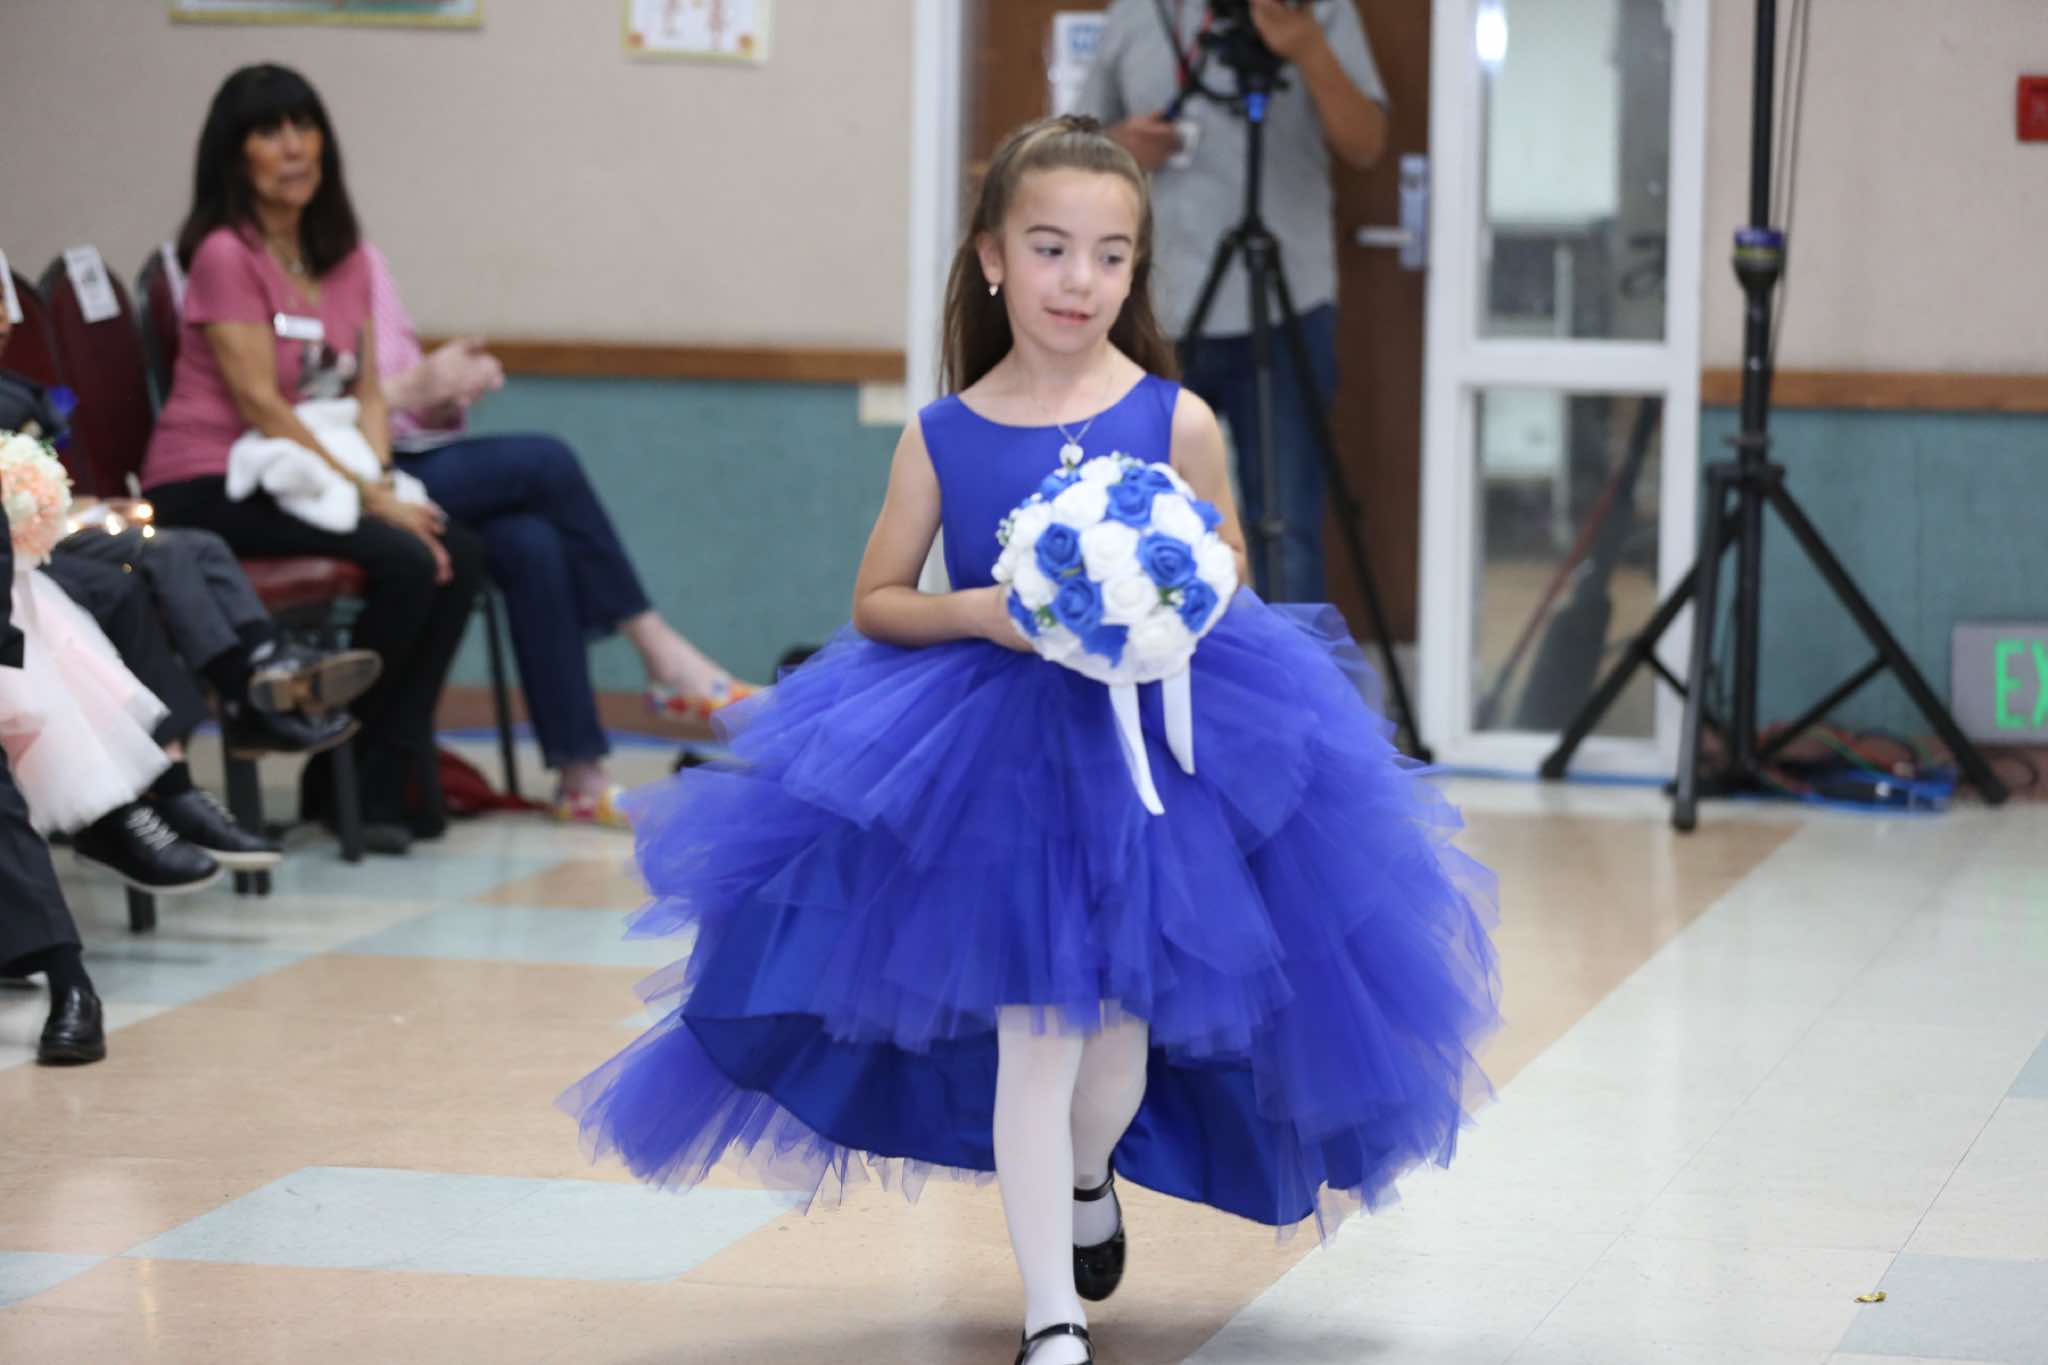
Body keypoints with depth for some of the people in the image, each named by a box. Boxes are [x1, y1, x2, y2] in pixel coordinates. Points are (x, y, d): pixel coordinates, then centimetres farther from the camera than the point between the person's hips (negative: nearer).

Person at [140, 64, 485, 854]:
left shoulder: (345, 260, 13)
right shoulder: (226, 255, -11)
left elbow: (367, 390, 10)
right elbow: (260, 404, -16)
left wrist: (381, 482, -10)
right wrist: (367, 497, -19)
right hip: (212, 489, -7)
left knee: (459, 555, -16)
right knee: (406, 564, -26)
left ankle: (388, 780, -10)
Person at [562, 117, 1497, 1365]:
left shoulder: (1176, 422, -3)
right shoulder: (943, 437, -1)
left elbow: (1228, 588, 6)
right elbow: (876, 604, 6)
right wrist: (980, 613, -12)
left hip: (1152, 750, 1)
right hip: (991, 760, -1)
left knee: (1119, 1029, 9)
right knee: (1030, 1032, -4)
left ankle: (1089, 1183, 44)